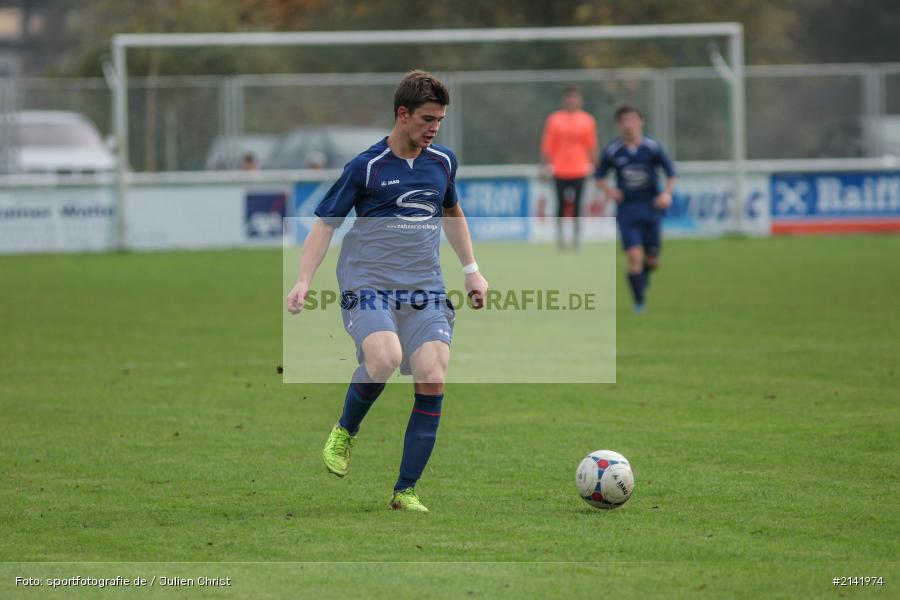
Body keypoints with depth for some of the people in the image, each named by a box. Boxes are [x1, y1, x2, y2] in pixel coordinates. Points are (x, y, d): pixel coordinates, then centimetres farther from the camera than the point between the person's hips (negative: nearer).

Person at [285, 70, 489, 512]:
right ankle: (345, 431, 1)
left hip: (426, 292, 5)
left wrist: (471, 270, 27)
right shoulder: (365, 167, -3)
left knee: (432, 383, -10)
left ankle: (406, 491, -1)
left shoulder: (443, 162, 11)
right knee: (384, 359, -30)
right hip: (369, 287, -4)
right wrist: (304, 281, -11)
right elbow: (325, 223, 0)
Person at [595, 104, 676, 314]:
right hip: (627, 209, -1)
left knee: (652, 260, 6)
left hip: (651, 208, 1)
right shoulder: (613, 151, -4)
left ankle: (645, 273, 43)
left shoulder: (652, 147, -5)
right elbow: (599, 175, 9)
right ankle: (639, 302, -2)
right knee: (634, 256, -14)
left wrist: (667, 193, -12)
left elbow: (671, 172, 3)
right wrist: (608, 190, -11)